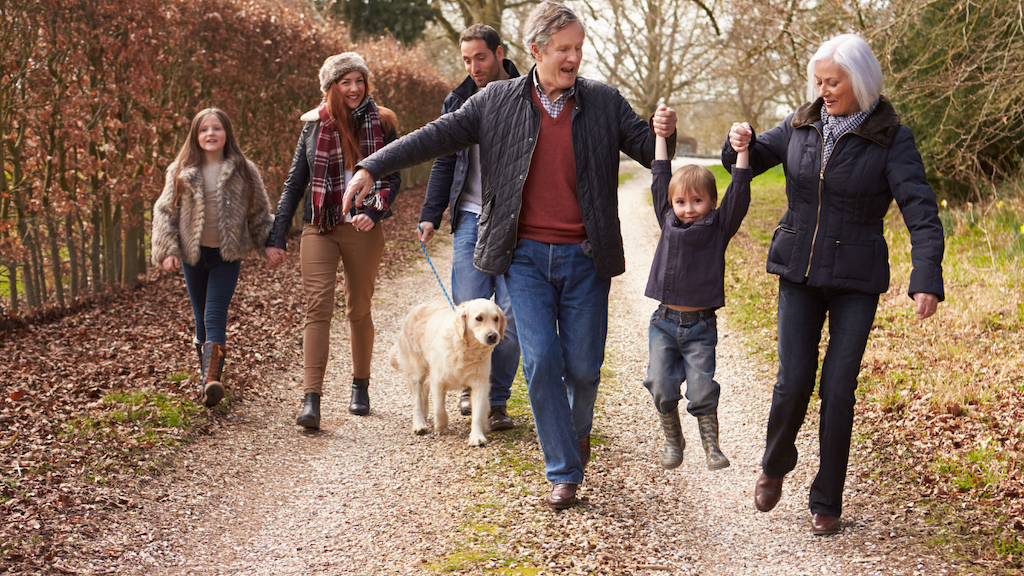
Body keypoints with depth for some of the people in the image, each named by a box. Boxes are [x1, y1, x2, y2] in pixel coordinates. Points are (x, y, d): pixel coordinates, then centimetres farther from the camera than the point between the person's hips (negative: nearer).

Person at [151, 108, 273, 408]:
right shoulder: (181, 172, 2)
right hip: (193, 254, 2)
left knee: (215, 316, -13)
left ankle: (211, 380, -23)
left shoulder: (244, 171, 1)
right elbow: (165, 211, 3)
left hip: (228, 256, -2)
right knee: (201, 317, 10)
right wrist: (167, 250, -5)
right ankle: (207, 376, 22)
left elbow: (259, 212, 9)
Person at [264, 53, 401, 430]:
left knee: (359, 311, 10)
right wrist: (276, 238, 5)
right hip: (320, 228, 0)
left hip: (363, 230, 0)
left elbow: (393, 177, 3)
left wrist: (374, 212, -17)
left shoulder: (380, 123, 4)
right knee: (318, 309, -11)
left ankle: (360, 387, 29)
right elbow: (294, 184, 9)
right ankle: (311, 401, -17)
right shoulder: (314, 126, 6)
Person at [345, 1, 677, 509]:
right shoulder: (498, 101, 2)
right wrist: (371, 168, -6)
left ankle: (578, 429, 39)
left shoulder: (605, 102, 4)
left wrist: (663, 133, -18)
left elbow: (649, 151, 6)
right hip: (527, 257, -1)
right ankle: (563, 472, 5)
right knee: (541, 361, -7)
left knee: (584, 366, 5)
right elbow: (438, 136, 1)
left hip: (585, 258, 1)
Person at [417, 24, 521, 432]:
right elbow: (444, 163, 15)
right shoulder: (458, 102, 11)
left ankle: (496, 401, 9)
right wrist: (430, 214, 6)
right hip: (471, 217, 2)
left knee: (510, 315, -4)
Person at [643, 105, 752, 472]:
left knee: (702, 389, -6)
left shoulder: (719, 227, 0)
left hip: (700, 325, -2)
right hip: (664, 322, 2)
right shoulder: (668, 221, 5)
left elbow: (738, 196, -10)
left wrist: (742, 152, -18)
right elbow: (660, 181, 8)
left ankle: (711, 446, 10)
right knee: (662, 387, -1)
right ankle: (672, 441, 18)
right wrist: (661, 135, 9)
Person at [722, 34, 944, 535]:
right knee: (794, 381, -5)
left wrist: (927, 280, -28)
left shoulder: (891, 138, -8)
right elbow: (750, 161, 16)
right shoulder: (802, 126, 3)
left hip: (856, 279, -2)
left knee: (838, 388, -4)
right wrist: (740, 144, -9)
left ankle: (826, 503, 11)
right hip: (798, 272, 2)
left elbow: (920, 210, -15)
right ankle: (775, 465, 25)